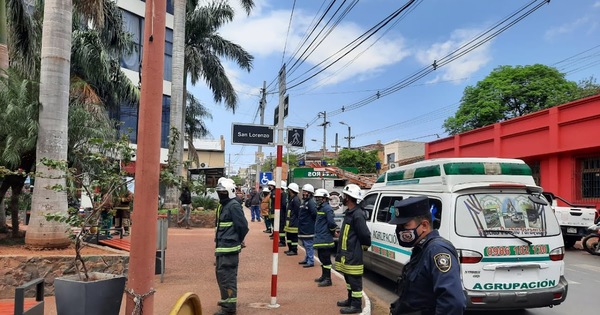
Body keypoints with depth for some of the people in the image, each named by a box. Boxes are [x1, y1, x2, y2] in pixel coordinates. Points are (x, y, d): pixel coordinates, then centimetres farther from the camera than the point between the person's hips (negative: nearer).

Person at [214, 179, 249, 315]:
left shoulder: (234, 206, -16)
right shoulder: (224, 205, 15)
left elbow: (242, 226, -19)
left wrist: (238, 241, -5)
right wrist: (219, 242, 14)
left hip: (229, 248, -10)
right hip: (222, 247, 10)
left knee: (227, 276, -5)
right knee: (221, 273, 21)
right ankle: (226, 298, 37)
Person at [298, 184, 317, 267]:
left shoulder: (311, 202, -16)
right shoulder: (305, 201, 16)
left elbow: (314, 213, -25)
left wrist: (312, 222, -13)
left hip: (308, 229, -10)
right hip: (304, 228, 10)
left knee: (309, 245, -5)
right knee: (305, 245, 19)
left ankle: (310, 261, 0)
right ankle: (307, 259, 30)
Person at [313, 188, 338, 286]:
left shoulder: (327, 208, -16)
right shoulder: (320, 208, 15)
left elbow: (331, 222, -23)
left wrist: (332, 231, -8)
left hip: (325, 240, -10)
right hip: (320, 239, 10)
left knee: (326, 259, -4)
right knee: (322, 258, 20)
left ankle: (328, 279, 2)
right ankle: (324, 276, 32)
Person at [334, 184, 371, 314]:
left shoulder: (357, 215, -21)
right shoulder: (349, 212, 12)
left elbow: (365, 235, -22)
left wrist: (364, 246, -8)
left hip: (354, 255, -10)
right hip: (347, 254, 10)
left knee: (355, 280, 0)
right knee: (349, 279, 21)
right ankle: (351, 300, 35)